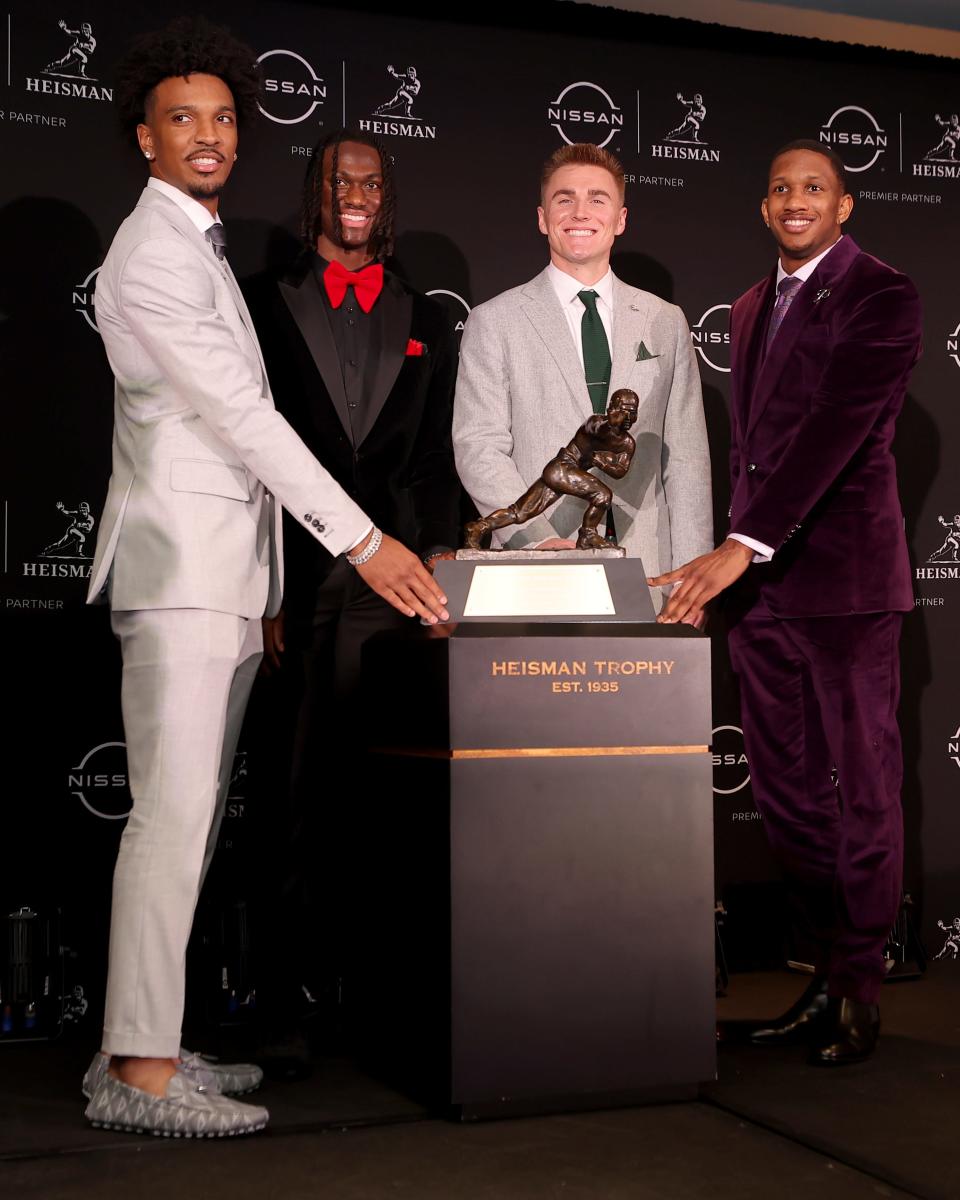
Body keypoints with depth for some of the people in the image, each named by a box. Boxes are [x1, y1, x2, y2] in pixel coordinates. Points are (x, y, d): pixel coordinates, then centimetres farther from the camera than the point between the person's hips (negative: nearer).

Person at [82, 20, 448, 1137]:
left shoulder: (201, 246, 23)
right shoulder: (148, 255, -7)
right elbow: (242, 410, -16)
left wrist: (260, 589, 20)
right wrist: (363, 541, -18)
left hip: (225, 571, 9)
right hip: (178, 566, -9)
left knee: (189, 814, 8)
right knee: (172, 813, -12)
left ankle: (138, 1047, 15)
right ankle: (138, 1070, -7)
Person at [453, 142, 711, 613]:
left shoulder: (666, 322, 12)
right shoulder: (493, 322, 5)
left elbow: (686, 458, 9)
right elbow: (479, 448, -3)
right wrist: (539, 538, -16)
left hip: (646, 571, 2)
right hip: (535, 575, -2)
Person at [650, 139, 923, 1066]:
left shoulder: (881, 296, -5)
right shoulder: (751, 307, 18)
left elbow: (837, 427, -18)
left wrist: (741, 546, -25)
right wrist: (737, 555, 14)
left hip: (842, 580, -7)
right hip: (760, 583, 7)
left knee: (861, 794, 2)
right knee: (784, 792, 10)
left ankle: (857, 990, 14)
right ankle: (827, 972, 22)